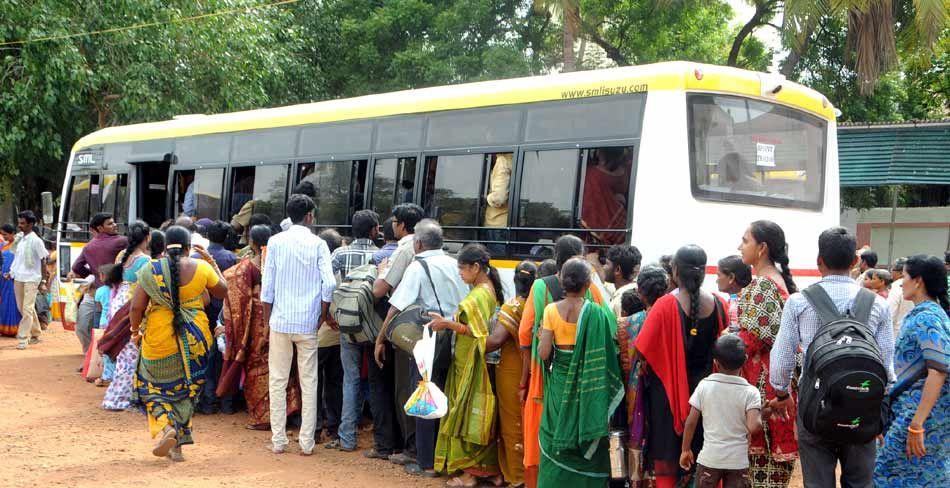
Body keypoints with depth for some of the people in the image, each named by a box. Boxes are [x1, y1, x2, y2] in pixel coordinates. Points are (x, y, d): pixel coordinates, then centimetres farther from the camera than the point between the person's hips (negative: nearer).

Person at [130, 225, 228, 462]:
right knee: (185, 389, 15)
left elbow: (136, 307, -8)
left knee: (154, 388, 16)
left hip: (159, 339, -1)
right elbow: (222, 291, 12)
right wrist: (211, 262, 19)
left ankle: (165, 427, -9)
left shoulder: (152, 270, -7)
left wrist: (135, 330, 10)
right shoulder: (202, 268, -5)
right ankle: (177, 444, 16)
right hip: (194, 340, 1)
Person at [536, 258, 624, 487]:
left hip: (559, 385, 1)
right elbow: (606, 353, -13)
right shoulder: (596, 313, -11)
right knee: (585, 445, 9)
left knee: (555, 445, 12)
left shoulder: (551, 310, -7)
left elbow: (543, 353, -9)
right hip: (586, 388, -1)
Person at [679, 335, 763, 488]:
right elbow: (754, 427, -20)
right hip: (738, 460, -1)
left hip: (709, 458, 1)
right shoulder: (750, 392, -9)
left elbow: (690, 422, -4)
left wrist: (686, 449, 8)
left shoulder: (704, 385, -6)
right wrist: (760, 414, 1)